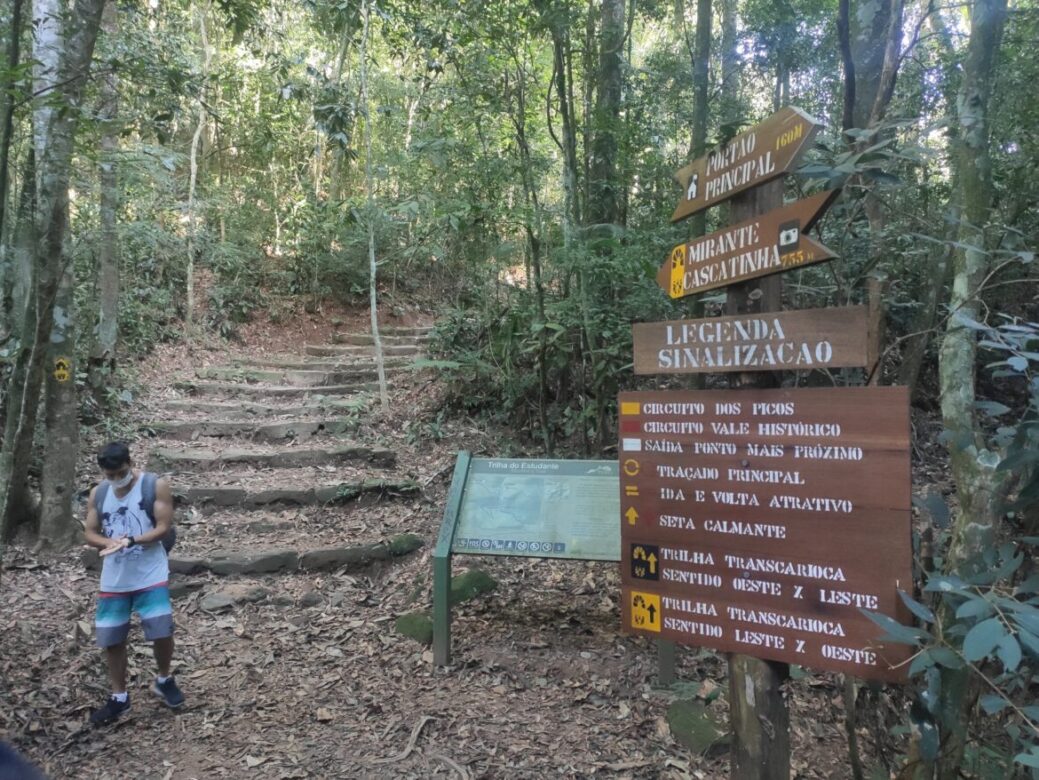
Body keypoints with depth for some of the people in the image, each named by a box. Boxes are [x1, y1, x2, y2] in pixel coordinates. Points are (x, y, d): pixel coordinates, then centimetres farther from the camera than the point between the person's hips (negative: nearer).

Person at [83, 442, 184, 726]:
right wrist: (109, 542, -16)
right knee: (111, 640, 8)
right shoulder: (98, 493, 5)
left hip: (151, 576, -4)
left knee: (162, 632, -7)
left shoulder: (156, 486, -9)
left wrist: (132, 541, -27)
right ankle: (119, 697, 27)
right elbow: (90, 533, 6)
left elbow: (163, 527, -12)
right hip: (113, 580, 4)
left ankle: (164, 680, 22)